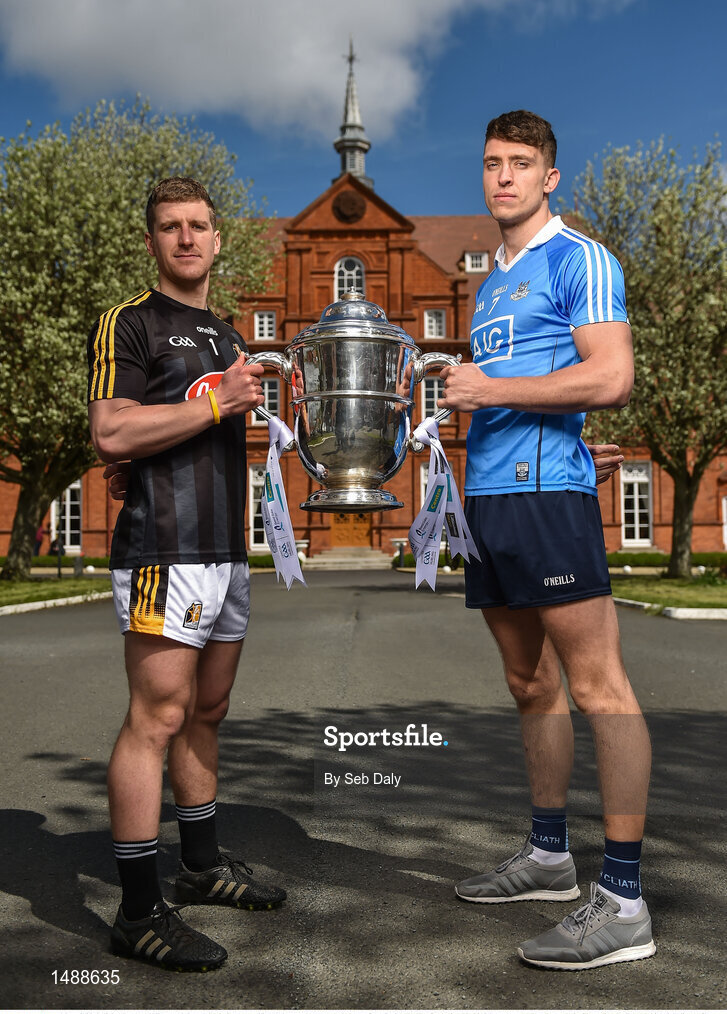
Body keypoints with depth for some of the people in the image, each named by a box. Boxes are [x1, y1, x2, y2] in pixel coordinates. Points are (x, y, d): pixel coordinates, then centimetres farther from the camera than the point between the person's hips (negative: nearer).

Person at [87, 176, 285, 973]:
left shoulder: (225, 335, 24)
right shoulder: (128, 323, -2)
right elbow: (111, 434, -15)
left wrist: (252, 398, 13)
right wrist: (218, 401, -13)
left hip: (225, 550, 8)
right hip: (164, 550, -8)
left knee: (206, 711, 14)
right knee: (157, 717, -9)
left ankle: (202, 864, 28)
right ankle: (139, 912, -1)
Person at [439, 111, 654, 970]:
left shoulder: (578, 260, -2)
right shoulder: (492, 278, 24)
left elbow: (611, 380, -14)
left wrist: (491, 391, -13)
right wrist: (450, 390, 13)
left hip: (546, 488, -9)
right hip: (486, 494, 9)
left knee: (597, 686, -7)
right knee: (530, 684, 14)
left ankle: (623, 904, -2)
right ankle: (548, 857, 27)